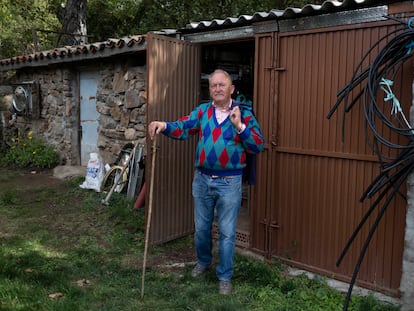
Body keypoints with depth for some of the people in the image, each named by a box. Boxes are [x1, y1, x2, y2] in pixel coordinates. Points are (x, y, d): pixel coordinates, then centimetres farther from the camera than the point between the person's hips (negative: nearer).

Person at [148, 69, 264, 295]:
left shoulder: (244, 114, -5)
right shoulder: (202, 111, 5)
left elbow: (258, 146, -11)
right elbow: (182, 128, -6)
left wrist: (240, 126, -24)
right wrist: (164, 126, -26)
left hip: (229, 182, -3)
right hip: (202, 179, 4)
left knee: (226, 232, 6)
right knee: (201, 227, 18)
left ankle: (224, 276, 22)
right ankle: (203, 262, 43)